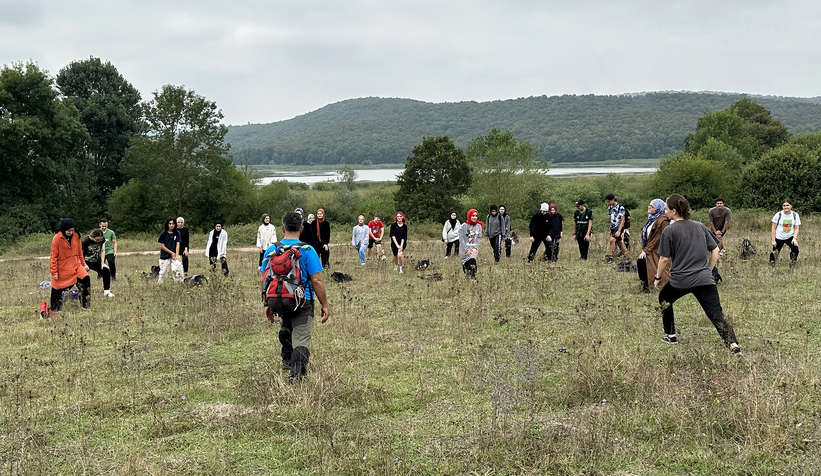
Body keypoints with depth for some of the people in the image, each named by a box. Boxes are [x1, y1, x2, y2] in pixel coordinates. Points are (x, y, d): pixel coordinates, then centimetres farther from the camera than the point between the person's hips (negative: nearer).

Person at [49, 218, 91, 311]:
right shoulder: (57, 238, -14)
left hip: (75, 265, 4)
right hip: (62, 268, -4)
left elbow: (79, 251, 13)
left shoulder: (76, 237, 0)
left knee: (85, 279, -13)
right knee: (57, 289, 6)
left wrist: (83, 264, 11)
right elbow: (53, 256, -11)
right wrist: (54, 272, -12)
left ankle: (85, 305, -2)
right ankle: (55, 309, 25)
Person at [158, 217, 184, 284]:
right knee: (163, 272, 1)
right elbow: (162, 246, -4)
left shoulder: (177, 233, 4)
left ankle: (180, 282, -17)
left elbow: (177, 244, 0)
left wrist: (176, 255, -12)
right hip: (165, 256, -1)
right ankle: (159, 284, 20)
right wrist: (172, 253, -8)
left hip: (174, 255, 1)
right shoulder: (163, 234, -3)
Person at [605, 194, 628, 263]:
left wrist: (619, 231, -22)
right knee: (619, 242, 13)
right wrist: (610, 229, 17)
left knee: (612, 240, -24)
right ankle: (624, 255, 25)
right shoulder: (610, 208, 8)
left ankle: (610, 256, -19)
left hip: (619, 227, -7)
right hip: (613, 228, 7)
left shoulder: (620, 208, -14)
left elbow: (623, 220, -15)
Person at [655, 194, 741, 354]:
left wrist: (657, 277, 10)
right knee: (716, 314, -2)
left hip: (680, 280, -3)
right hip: (705, 279, 3)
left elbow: (664, 259, -4)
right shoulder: (700, 226, 10)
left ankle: (670, 335, 30)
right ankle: (733, 344, -20)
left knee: (664, 299, 27)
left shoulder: (669, 231, -4)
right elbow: (715, 250, 12)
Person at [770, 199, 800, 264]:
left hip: (790, 237, 0)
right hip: (779, 238, 0)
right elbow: (774, 228, -2)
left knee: (795, 248, -25)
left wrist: (794, 238, -18)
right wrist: (773, 240, -5)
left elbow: (796, 228, 0)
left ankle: (793, 263, -3)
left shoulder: (795, 215, -3)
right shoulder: (778, 215, -8)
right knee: (775, 252, 1)